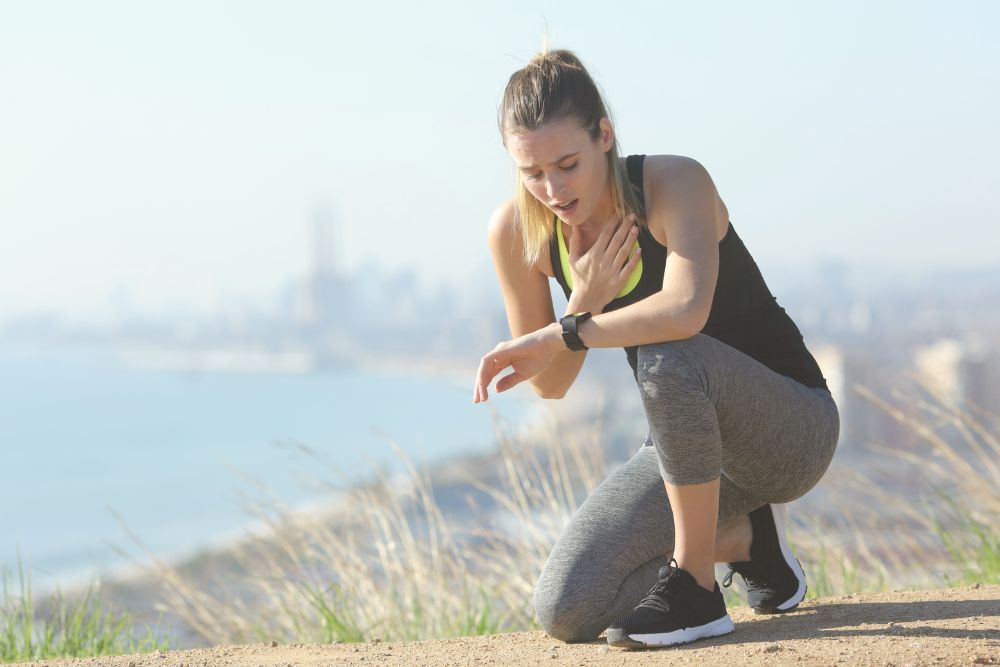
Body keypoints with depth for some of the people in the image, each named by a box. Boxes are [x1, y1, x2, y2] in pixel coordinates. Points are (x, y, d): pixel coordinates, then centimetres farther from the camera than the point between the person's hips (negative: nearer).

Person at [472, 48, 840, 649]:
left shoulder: (675, 183, -22)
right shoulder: (517, 231, -8)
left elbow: (686, 310, -42)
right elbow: (550, 386, -3)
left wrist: (564, 332, -35)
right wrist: (583, 303, -21)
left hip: (794, 428, -6)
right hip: (693, 442, 6)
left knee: (666, 357, -38)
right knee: (566, 612, -12)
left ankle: (695, 588, -21)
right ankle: (742, 540, 12)